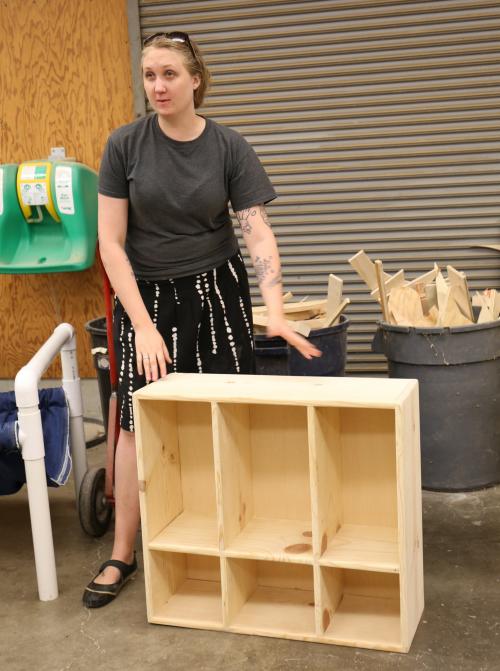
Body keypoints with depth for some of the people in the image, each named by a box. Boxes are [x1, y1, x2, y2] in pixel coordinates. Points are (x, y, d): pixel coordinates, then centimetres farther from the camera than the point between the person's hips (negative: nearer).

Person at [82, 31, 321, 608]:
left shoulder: (229, 147, -5)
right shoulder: (125, 145, -7)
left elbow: (258, 231, -10)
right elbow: (110, 241, -8)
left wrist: (275, 312, -23)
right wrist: (143, 326, -14)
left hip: (216, 290, 1)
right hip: (146, 294, 0)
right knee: (137, 420, -2)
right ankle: (122, 555, 12)